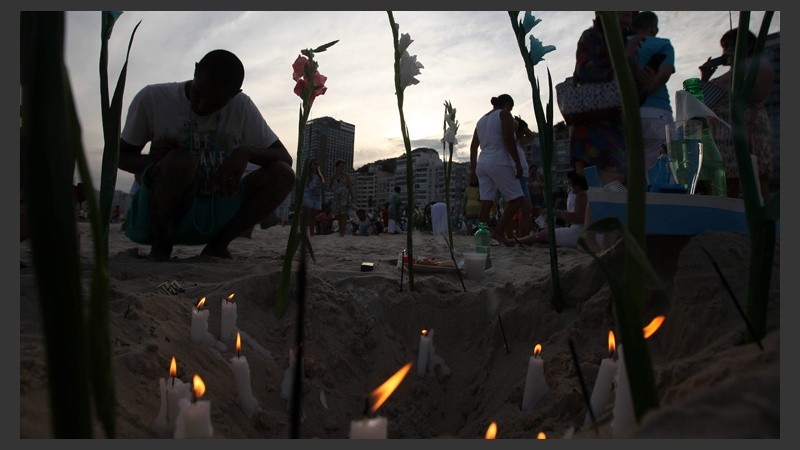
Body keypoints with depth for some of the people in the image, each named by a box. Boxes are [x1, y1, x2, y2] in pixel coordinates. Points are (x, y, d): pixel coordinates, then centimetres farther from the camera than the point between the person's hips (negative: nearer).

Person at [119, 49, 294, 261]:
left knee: (282, 174, -17)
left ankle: (217, 244, -6)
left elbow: (285, 158, -2)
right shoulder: (152, 98, -7)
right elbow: (121, 155, 3)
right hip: (157, 212, -3)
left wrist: (245, 153, -23)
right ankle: (160, 245, -10)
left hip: (213, 213, 3)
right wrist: (151, 161, -21)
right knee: (183, 162, -35)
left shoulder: (241, 107, -1)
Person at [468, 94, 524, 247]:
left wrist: (473, 169, 21)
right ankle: (499, 231, -14)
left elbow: (473, 147, 20)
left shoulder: (481, 119, 23)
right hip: (499, 163, -8)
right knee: (516, 199, -2)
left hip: (482, 164, 8)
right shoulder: (504, 115, 1)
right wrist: (518, 163, -10)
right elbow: (509, 140, -11)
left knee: (486, 203, 4)